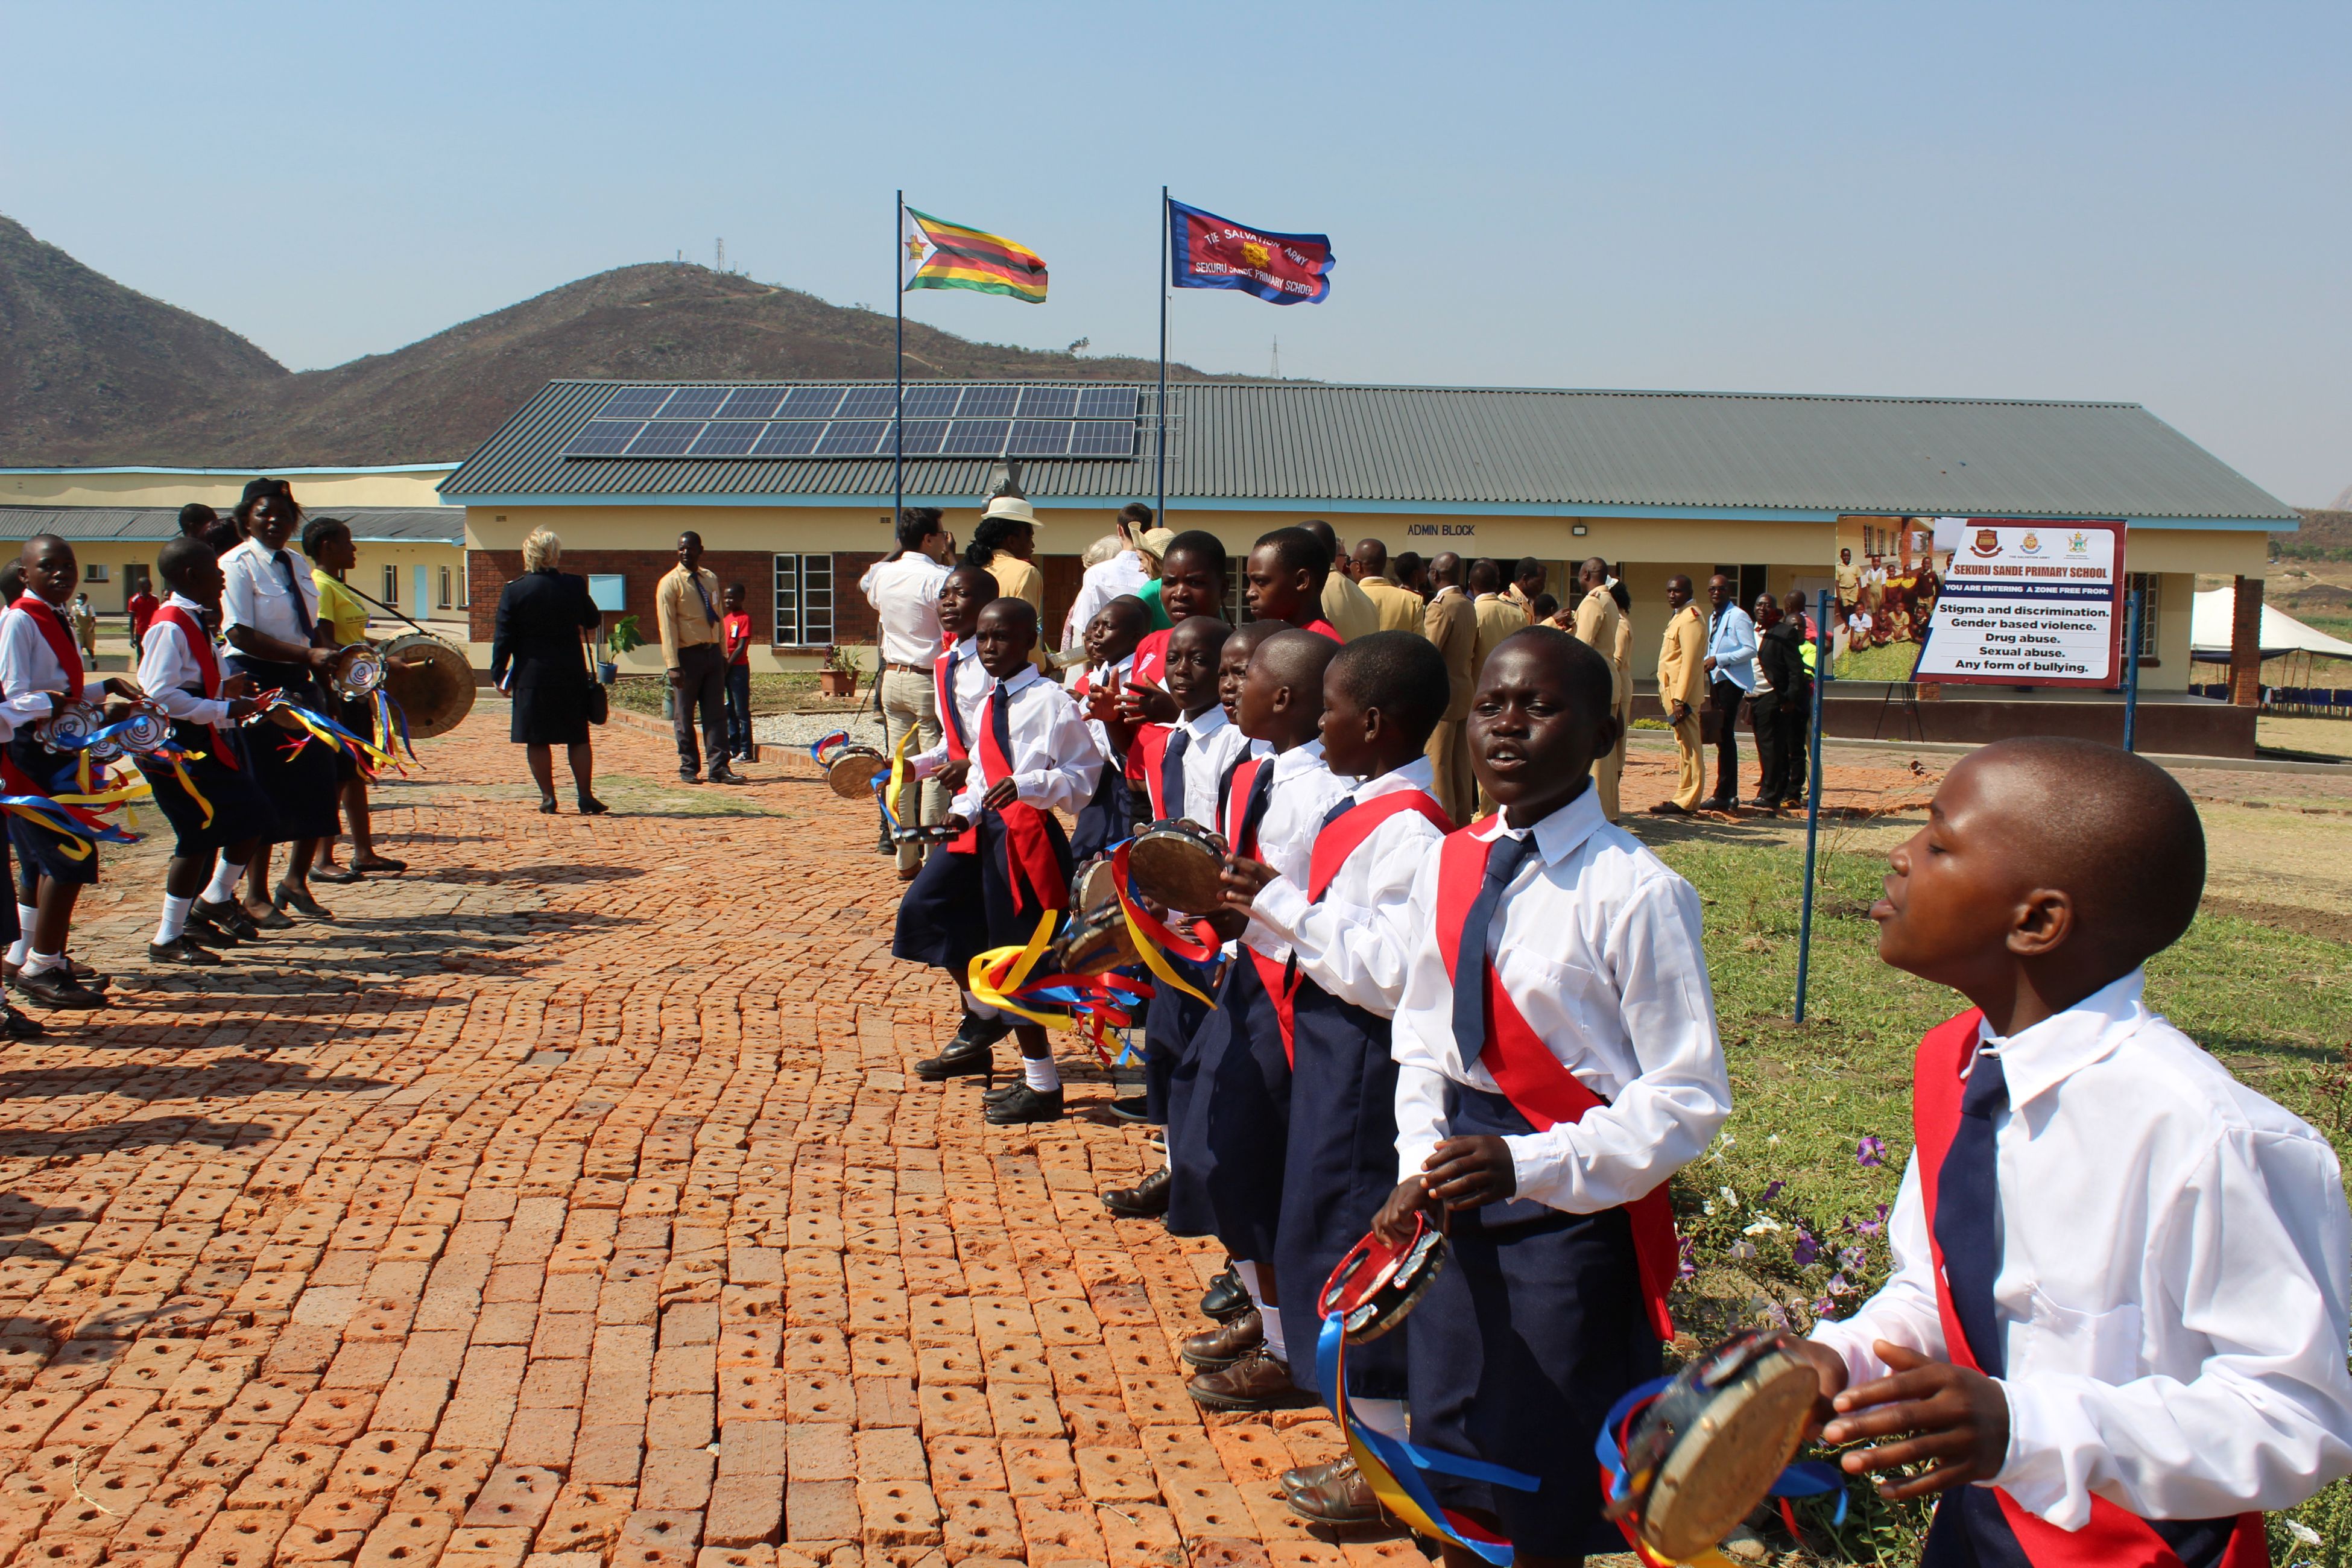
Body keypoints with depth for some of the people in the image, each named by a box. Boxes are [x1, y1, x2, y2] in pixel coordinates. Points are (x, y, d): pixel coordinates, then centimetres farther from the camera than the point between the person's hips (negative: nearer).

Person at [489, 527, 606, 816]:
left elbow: (503, 637, -5)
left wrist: (499, 674, 2)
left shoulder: (514, 590, -6)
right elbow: (593, 622, 11)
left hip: (532, 675, -1)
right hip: (571, 673, 1)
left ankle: (548, 797, 8)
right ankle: (585, 797, 5)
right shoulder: (575, 586, -4)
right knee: (578, 737, 8)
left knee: (537, 739, 7)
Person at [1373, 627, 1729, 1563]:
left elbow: (1688, 1096, -17)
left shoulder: (1635, 892, -18)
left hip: (1576, 1213, -6)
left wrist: (1528, 1165, -26)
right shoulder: (1448, 869, 2)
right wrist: (1419, 1164, -4)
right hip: (1459, 1205, 6)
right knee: (1454, 1462, 20)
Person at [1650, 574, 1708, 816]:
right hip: (1673, 693, 10)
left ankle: (1686, 803, -6)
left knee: (1689, 748, -7)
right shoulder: (1679, 616, 18)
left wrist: (1679, 700, -24)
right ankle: (1684, 797, 17)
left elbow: (1690, 662, -21)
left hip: (1683, 694, -10)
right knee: (1686, 747, 12)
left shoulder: (1690, 619, -14)